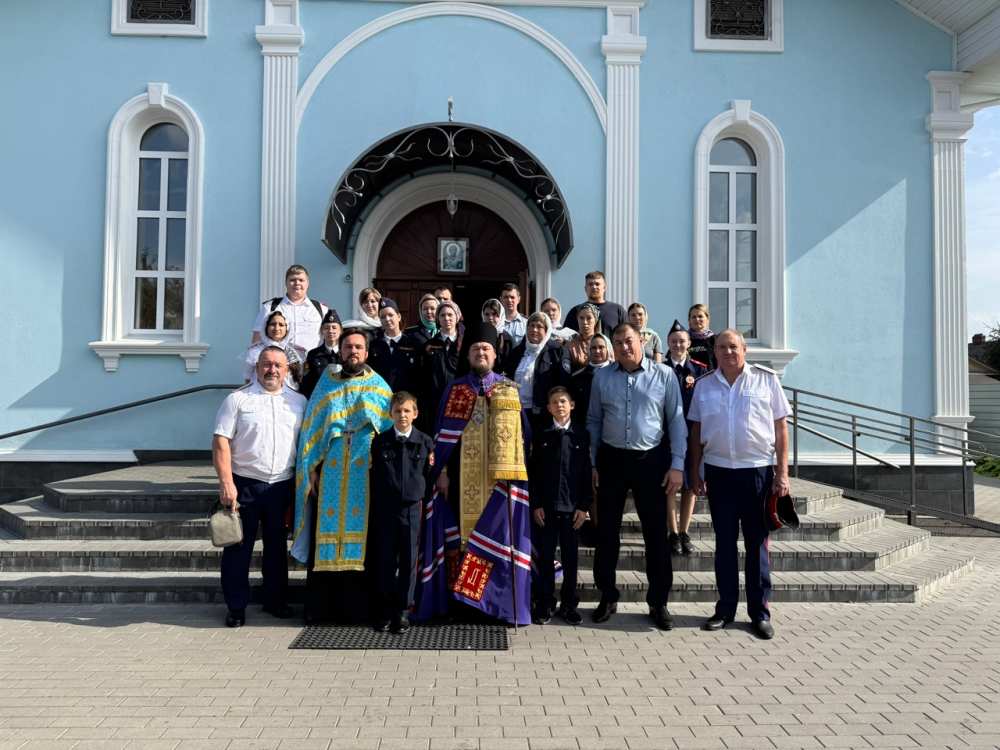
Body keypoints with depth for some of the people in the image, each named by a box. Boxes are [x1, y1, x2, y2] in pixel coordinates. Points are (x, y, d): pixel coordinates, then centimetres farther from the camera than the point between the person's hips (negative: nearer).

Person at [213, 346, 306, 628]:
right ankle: (236, 607, 18)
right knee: (238, 547, 5)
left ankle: (276, 601, 28)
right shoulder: (238, 399, -2)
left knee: (277, 546, 14)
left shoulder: (299, 401, 7)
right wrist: (226, 483, -15)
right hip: (244, 484, -3)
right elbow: (221, 442, -7)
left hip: (283, 485, 3)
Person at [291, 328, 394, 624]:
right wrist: (312, 468, 1)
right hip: (330, 474, 1)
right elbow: (311, 429, 10)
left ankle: (354, 605, 8)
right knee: (326, 534, -1)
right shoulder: (326, 386, 13)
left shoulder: (379, 388, 11)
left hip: (366, 475, -1)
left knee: (361, 535, -1)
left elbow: (389, 429, 5)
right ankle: (319, 605, 7)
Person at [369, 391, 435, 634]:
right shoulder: (380, 441, 3)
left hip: (412, 508, 0)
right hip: (385, 509, 0)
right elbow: (373, 475, 4)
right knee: (385, 560, 7)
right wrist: (374, 509, 2)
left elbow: (428, 474, 11)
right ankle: (385, 611, 20)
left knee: (408, 561, 5)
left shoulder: (425, 442, 1)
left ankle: (402, 611, 18)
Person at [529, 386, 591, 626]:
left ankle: (569, 604, 20)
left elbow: (587, 472, 2)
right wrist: (535, 504, -4)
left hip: (572, 507, 0)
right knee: (545, 558, 6)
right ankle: (544, 605, 16)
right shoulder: (541, 436, 4)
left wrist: (584, 506, -3)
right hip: (545, 507, 0)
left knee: (570, 558, 8)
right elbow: (533, 473, 3)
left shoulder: (581, 435, 3)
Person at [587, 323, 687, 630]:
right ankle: (607, 598, 24)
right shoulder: (601, 377, 5)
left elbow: (676, 421, -1)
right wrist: (592, 463, 6)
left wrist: (677, 465, -6)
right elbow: (594, 421, 9)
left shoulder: (664, 375, -2)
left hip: (651, 460, -2)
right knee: (607, 532, 9)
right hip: (612, 459, 2)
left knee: (656, 532, 4)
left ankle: (658, 602, 18)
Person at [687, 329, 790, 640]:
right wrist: (695, 473, 6)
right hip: (718, 472, 2)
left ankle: (760, 612, 16)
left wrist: (782, 472, -4)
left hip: (758, 471, -2)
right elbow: (696, 432, 9)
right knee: (724, 543, 9)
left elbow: (780, 428, 1)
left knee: (757, 543, 6)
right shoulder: (704, 385, 6)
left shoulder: (766, 380, 0)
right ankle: (725, 608, 20)